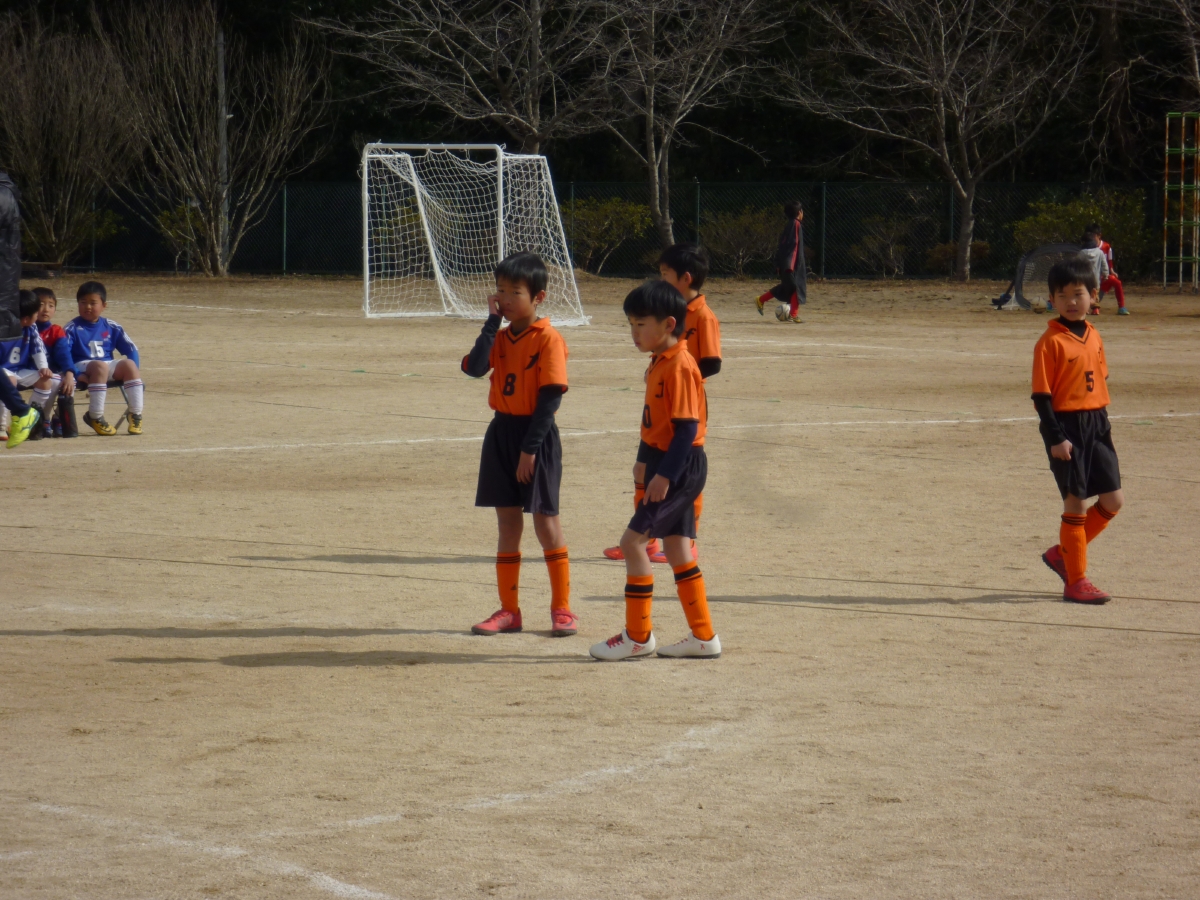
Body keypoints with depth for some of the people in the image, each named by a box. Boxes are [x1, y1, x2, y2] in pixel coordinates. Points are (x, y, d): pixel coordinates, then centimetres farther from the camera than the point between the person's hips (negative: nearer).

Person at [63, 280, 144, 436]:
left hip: (109, 366, 4)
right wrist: (76, 374, -27)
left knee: (129, 364, -24)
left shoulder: (111, 327, 10)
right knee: (100, 366, -36)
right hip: (83, 367, -4)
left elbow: (131, 350, 9)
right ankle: (95, 417, -29)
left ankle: (135, 415, -18)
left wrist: (135, 373, -7)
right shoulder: (72, 328, -1)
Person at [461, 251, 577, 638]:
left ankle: (562, 609, 7)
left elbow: (551, 397, -15)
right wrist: (492, 321, -10)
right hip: (502, 432, 6)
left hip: (536, 435, -6)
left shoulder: (548, 339, -11)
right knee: (507, 522, 9)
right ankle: (509, 609, 14)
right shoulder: (501, 337, 9)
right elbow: (474, 367, -9)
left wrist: (530, 448, -18)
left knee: (546, 521, -2)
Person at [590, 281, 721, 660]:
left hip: (681, 467, -10)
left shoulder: (680, 366, -18)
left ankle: (638, 636, -4)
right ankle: (703, 636, 18)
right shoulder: (660, 363, 12)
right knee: (677, 549, 13)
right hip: (669, 466, 10)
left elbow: (687, 427, -22)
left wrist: (666, 475, -25)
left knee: (633, 540, -10)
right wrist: (648, 464, 22)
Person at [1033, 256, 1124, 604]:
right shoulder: (1051, 342, -12)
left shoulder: (1093, 337, 9)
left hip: (1095, 424, 7)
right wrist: (1055, 438, -18)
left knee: (1113, 500, 7)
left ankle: (1063, 554, 22)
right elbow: (1041, 394, -13)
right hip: (1066, 425, -7)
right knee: (1076, 502, -2)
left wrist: (1103, 422, 12)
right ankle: (1075, 581, 7)